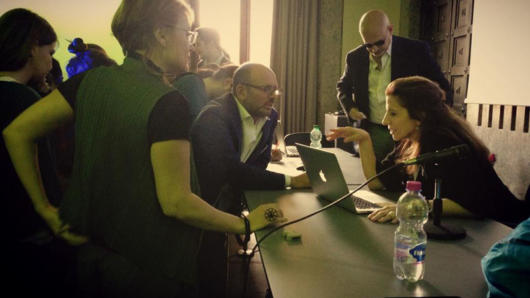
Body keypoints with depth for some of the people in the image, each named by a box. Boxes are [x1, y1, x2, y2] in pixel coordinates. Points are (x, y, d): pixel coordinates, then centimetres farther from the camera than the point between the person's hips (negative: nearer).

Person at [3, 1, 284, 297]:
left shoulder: (91, 81, -3)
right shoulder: (169, 103, -22)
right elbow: (176, 202, -24)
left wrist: (44, 208, 4)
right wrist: (245, 224, -12)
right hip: (152, 270, -6)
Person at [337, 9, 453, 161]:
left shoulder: (417, 51, -6)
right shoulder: (355, 57, 2)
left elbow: (442, 88, 1)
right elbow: (343, 86, 20)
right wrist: (350, 107, -1)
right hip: (371, 133, 2)